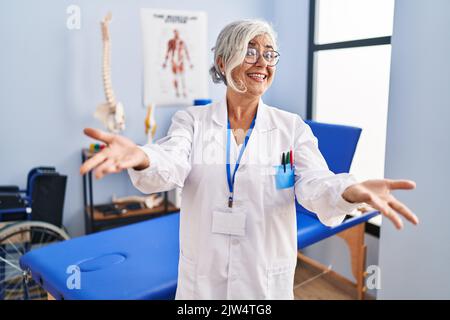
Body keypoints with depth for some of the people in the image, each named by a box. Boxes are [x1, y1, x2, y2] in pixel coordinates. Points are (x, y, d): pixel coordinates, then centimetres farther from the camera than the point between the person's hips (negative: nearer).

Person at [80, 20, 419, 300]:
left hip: (267, 279, 1)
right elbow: (170, 166, -21)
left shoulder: (292, 127, -3)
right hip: (201, 277, 0)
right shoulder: (193, 120, -4)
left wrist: (351, 190, -40)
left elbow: (314, 183, -16)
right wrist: (139, 157, -45)